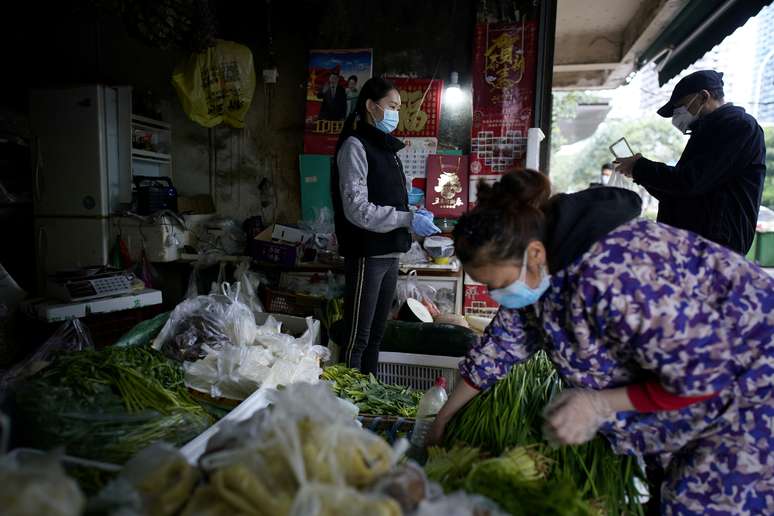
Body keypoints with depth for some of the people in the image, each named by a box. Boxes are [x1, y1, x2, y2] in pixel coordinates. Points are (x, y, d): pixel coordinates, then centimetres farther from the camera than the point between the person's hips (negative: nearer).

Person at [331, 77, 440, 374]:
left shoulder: (385, 147, 17)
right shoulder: (355, 146, -8)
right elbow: (357, 209, -18)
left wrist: (416, 216, 5)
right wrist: (408, 220, -20)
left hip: (389, 254, 8)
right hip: (366, 255, -8)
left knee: (376, 335, 15)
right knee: (358, 337, -1)